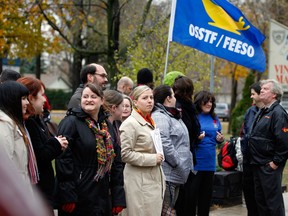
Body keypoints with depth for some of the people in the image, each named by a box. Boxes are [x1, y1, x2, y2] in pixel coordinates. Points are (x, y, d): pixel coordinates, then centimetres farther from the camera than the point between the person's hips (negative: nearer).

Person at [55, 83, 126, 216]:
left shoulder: (107, 126, 14)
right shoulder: (70, 122, -6)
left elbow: (117, 162, 14)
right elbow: (63, 159, -14)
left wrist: (118, 198, 8)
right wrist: (67, 196, -19)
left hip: (104, 198, 6)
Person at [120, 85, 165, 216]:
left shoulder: (149, 122, 16)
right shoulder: (130, 124, -11)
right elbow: (125, 154, -18)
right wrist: (152, 159, -15)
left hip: (154, 179, 8)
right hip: (140, 183, -8)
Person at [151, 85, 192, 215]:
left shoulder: (171, 116, 20)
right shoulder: (159, 117, -13)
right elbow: (165, 145, -23)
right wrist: (179, 165, -17)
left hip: (175, 175, 10)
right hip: (168, 174, -10)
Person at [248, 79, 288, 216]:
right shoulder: (262, 112, 15)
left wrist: (276, 162, -19)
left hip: (270, 165, -9)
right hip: (258, 164, 10)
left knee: (273, 200, -3)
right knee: (260, 199, 15)